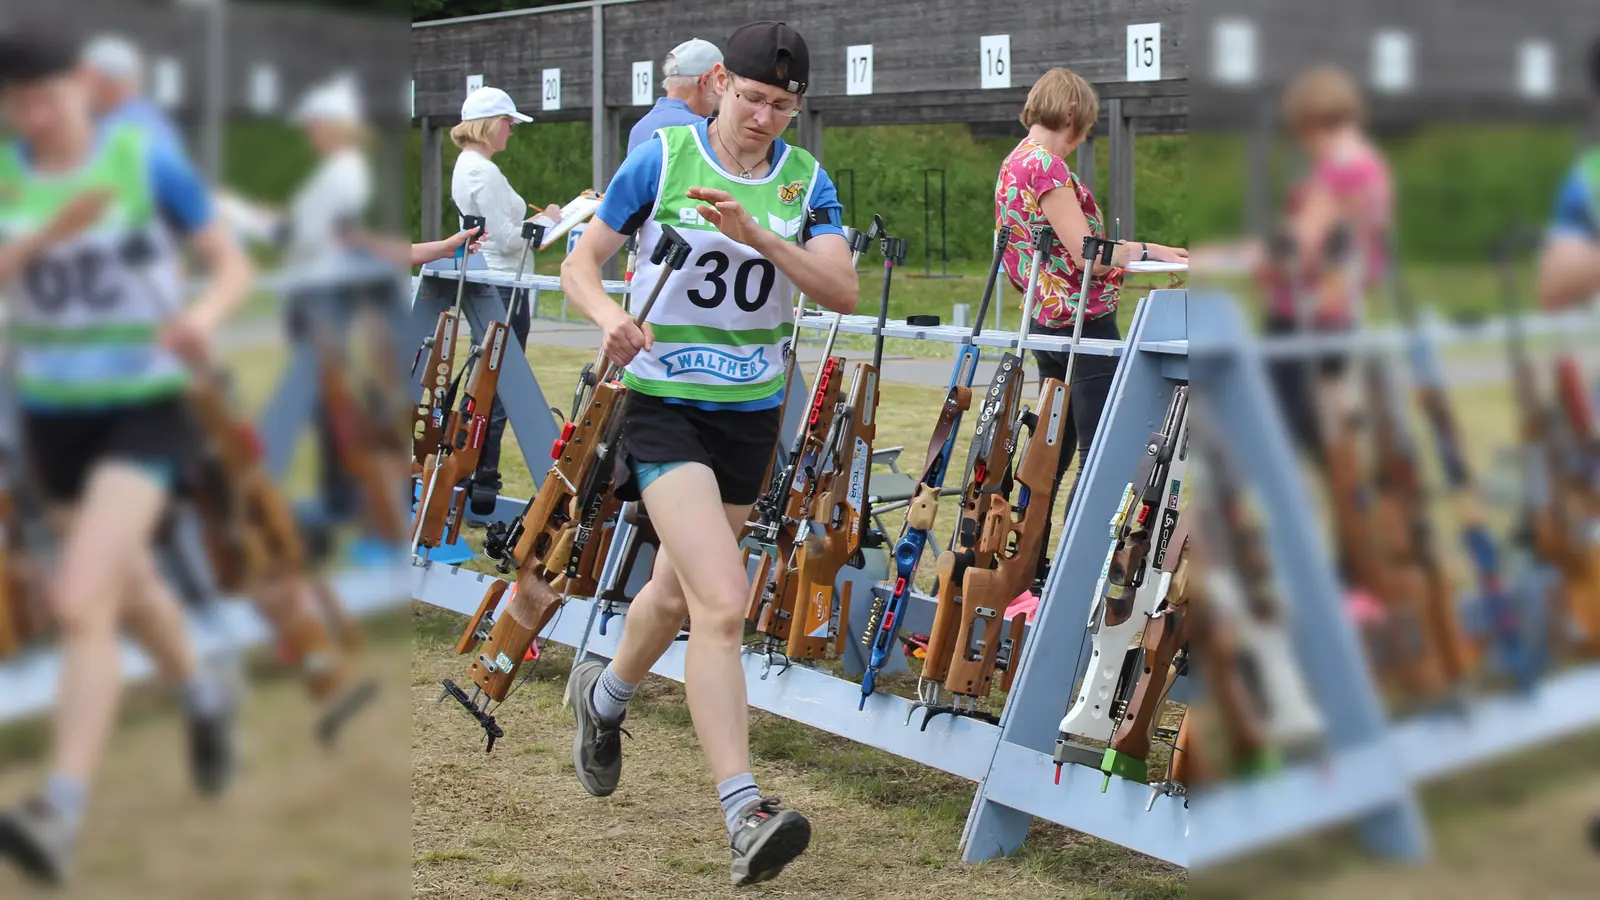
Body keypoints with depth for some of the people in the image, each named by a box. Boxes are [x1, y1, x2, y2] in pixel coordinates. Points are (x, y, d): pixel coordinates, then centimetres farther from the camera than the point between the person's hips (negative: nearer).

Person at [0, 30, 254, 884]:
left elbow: (233, 264, -6)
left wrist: (202, 314, -27)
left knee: (80, 600, -22)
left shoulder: (147, 160, -9)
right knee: (128, 589, 22)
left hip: (146, 408, -5)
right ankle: (203, 694, 51)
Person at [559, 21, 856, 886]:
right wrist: (611, 317, -24)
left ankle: (605, 693, 52)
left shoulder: (806, 181, 1)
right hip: (664, 402, -5)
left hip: (752, 410, 5)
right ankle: (744, 815, -21)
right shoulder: (659, 158, -8)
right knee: (724, 601, -21)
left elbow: (842, 291, -11)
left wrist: (759, 235, -26)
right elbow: (581, 264, -2)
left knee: (679, 592, 21)